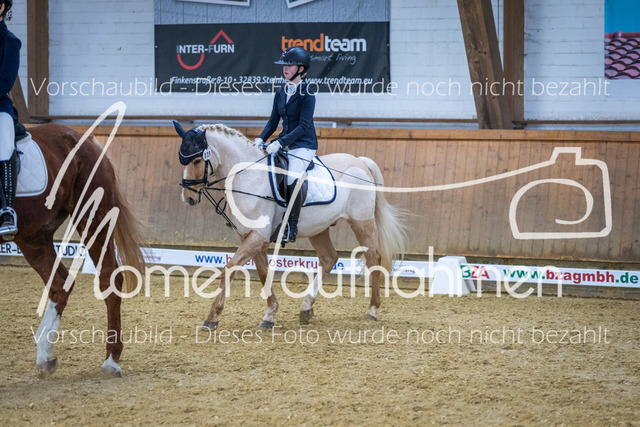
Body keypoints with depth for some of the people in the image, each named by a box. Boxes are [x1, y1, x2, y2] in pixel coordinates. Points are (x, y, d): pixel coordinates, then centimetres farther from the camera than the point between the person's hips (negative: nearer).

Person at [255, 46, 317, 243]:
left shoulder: (306, 94, -10)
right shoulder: (281, 93, 10)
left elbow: (303, 126, -17)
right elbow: (273, 121, 13)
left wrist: (280, 143, -25)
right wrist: (261, 139, -5)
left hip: (303, 145, -8)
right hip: (284, 143, 8)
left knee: (293, 177, -29)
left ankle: (292, 227, -24)